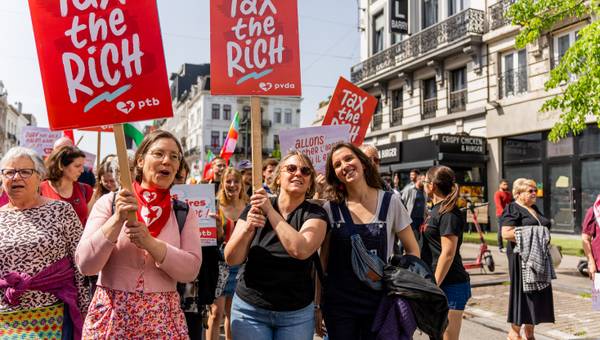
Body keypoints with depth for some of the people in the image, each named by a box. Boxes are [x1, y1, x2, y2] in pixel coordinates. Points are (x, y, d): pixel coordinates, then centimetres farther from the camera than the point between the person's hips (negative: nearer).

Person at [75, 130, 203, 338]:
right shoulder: (109, 202, -2)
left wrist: (150, 243, -22)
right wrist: (118, 220, -21)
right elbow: (85, 265, -9)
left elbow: (191, 269, -9)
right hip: (111, 316, -1)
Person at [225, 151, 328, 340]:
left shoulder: (315, 214, -6)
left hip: (297, 314, 0)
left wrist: (270, 211, -22)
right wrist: (247, 228, -24)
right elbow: (231, 259, -7)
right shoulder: (256, 207, -2)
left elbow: (301, 250, -25)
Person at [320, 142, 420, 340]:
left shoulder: (391, 202, -4)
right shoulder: (330, 209, -2)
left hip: (380, 301, 0)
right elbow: (323, 261, 4)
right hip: (339, 304, 1)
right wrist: (317, 305, 4)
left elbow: (413, 251, 3)